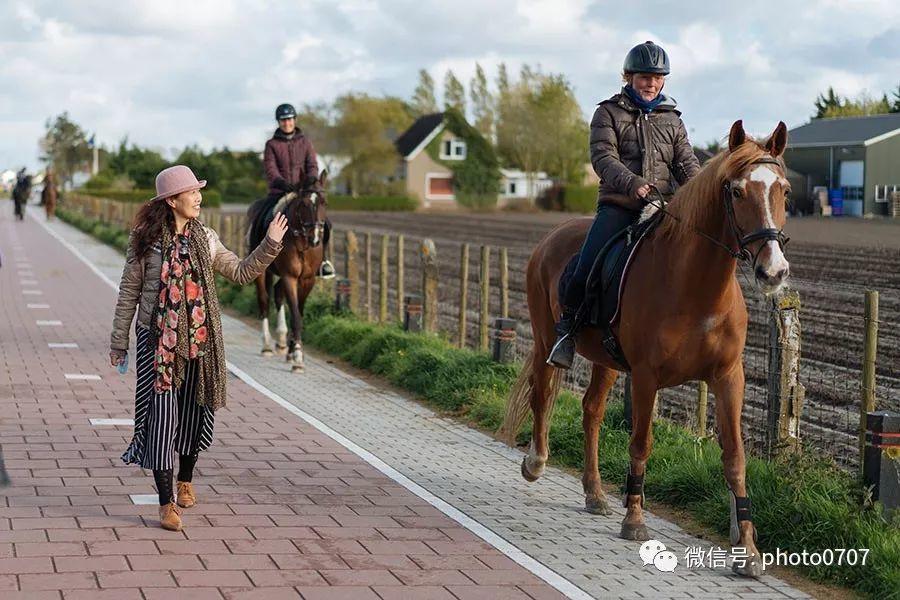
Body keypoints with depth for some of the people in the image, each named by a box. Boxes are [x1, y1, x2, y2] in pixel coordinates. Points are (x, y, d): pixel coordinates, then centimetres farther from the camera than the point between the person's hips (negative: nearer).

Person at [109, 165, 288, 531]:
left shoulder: (205, 239, 6)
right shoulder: (146, 241, -4)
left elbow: (241, 273, 9)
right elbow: (129, 292, 1)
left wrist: (271, 245, -2)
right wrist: (118, 342, 2)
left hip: (198, 339, 4)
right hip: (157, 339, -4)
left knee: (194, 412, 13)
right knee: (162, 415, -8)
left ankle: (185, 481, 37)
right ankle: (166, 504, -3)